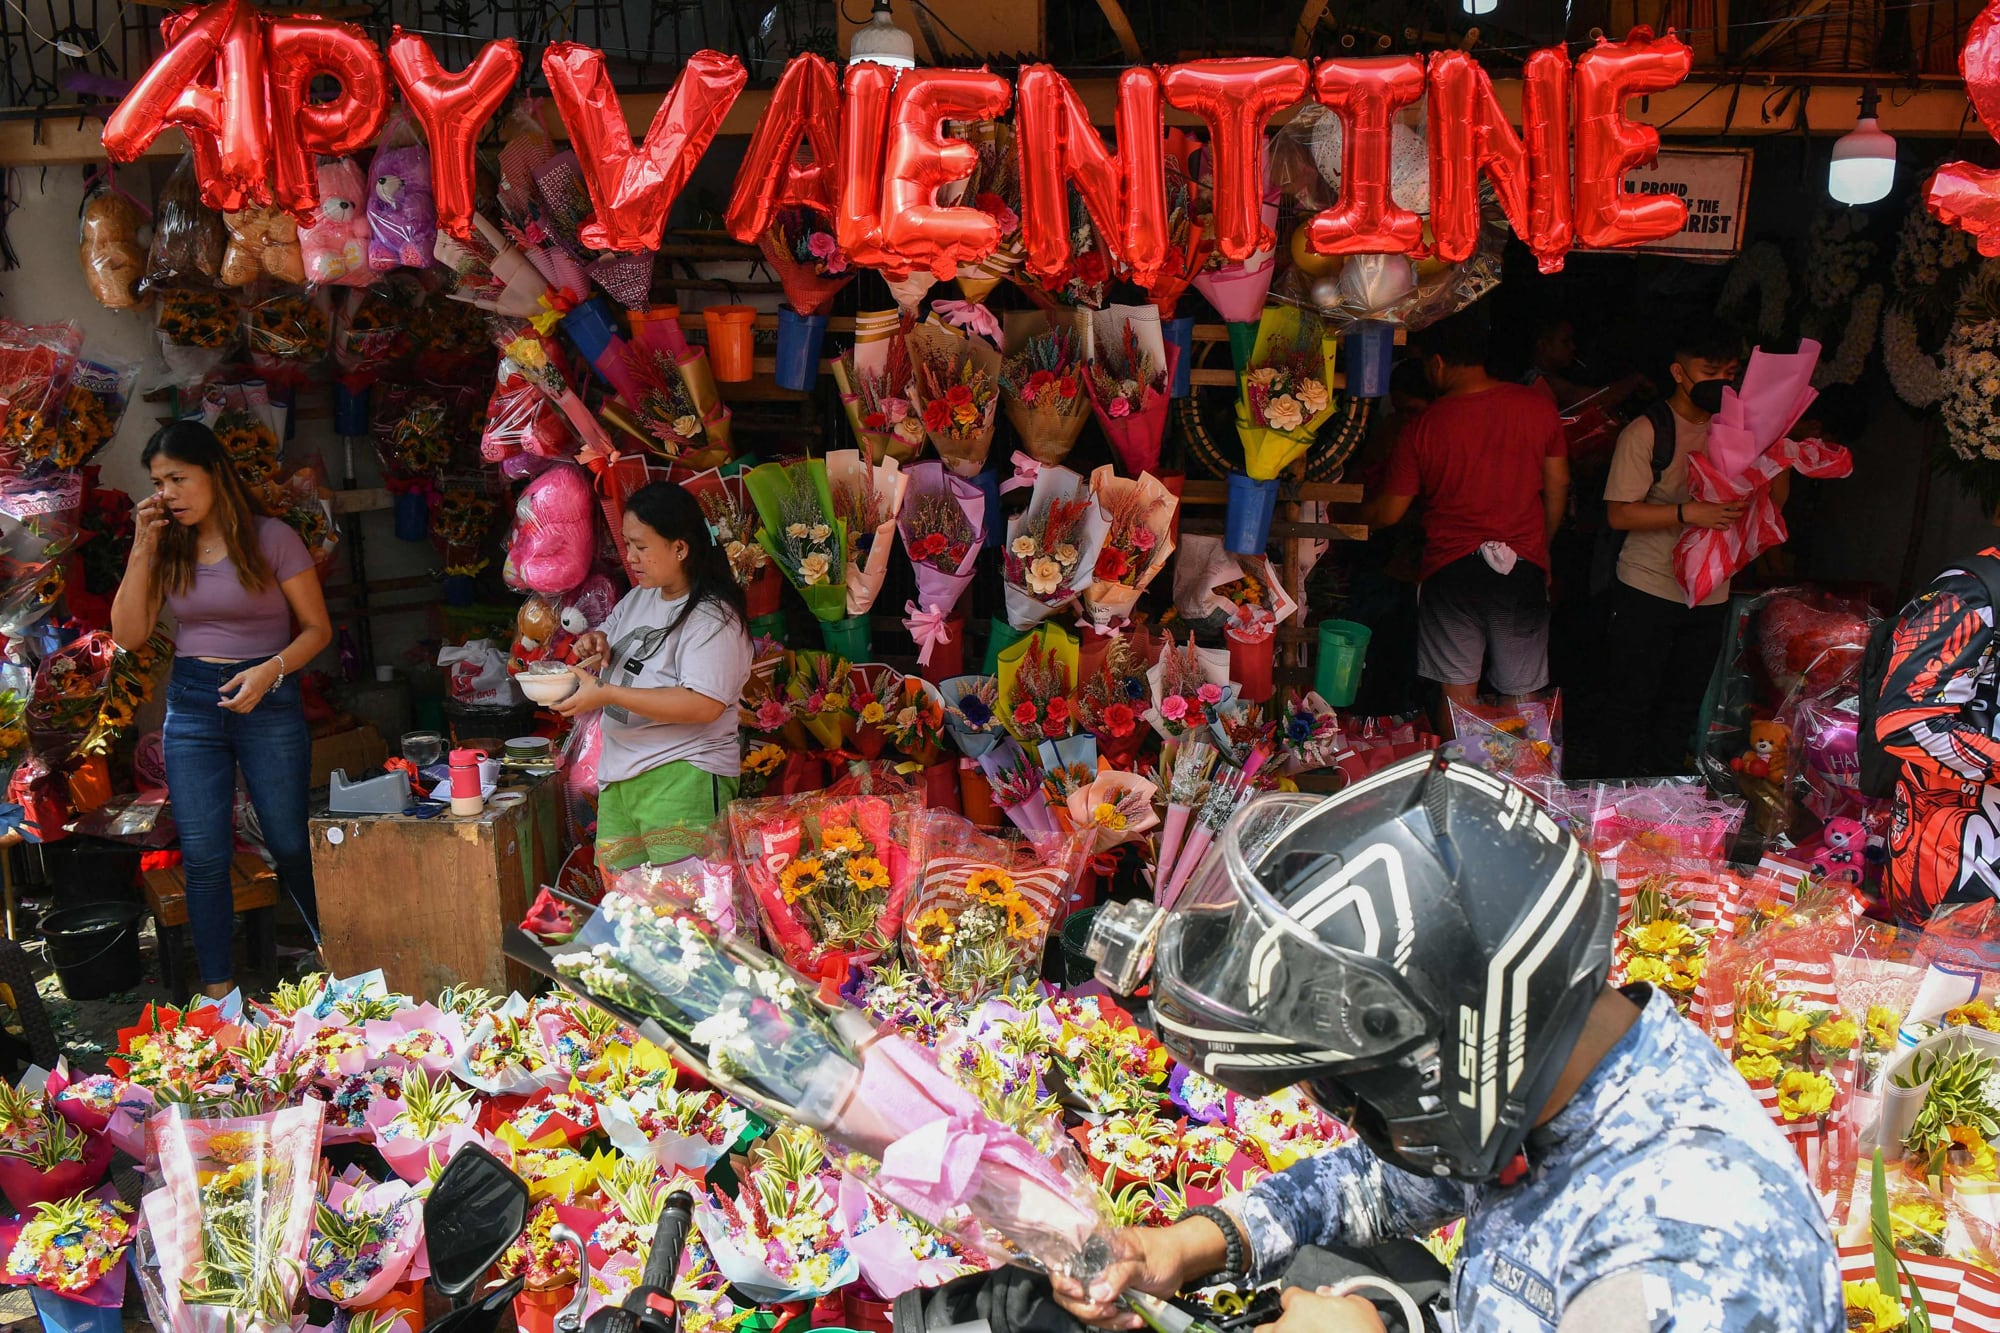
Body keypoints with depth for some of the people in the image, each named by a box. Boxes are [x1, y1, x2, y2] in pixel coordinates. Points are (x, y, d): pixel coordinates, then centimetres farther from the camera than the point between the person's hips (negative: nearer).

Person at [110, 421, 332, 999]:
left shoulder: (271, 539, -5)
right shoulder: (167, 548, 7)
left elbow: (318, 627, -2)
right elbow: (128, 634, 2)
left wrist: (271, 670, -20)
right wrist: (142, 550, -4)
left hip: (268, 701, -3)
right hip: (191, 704, 3)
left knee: (291, 844, 5)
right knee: (203, 857, 1)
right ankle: (217, 990, 10)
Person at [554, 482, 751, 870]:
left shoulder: (712, 617, -14)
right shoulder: (638, 597, 13)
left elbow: (705, 705, -25)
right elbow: (608, 632, 32)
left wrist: (606, 695, -23)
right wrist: (596, 643, 5)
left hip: (681, 780, -8)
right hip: (617, 776, 8)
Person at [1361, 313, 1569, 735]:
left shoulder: (1425, 426, -7)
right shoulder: (1538, 407, -1)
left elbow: (1388, 512, -2)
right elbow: (1558, 487, 6)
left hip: (1452, 570, -2)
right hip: (1525, 567, 2)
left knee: (1458, 693, 6)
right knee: (1523, 695, 10)